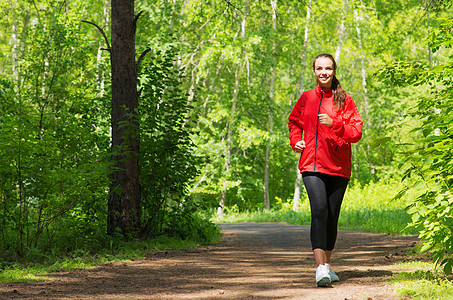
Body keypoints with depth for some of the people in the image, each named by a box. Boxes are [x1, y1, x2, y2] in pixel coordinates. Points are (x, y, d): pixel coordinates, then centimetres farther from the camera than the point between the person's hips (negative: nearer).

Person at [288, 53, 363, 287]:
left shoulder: (345, 101, 4)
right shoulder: (307, 98, 10)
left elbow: (356, 132, -4)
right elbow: (294, 121, 29)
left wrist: (334, 124, -19)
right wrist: (295, 140, 11)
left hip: (338, 167, 1)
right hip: (312, 164, -1)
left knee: (332, 216, 6)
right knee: (319, 210, -19)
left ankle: (327, 265, 24)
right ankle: (321, 269, -25)